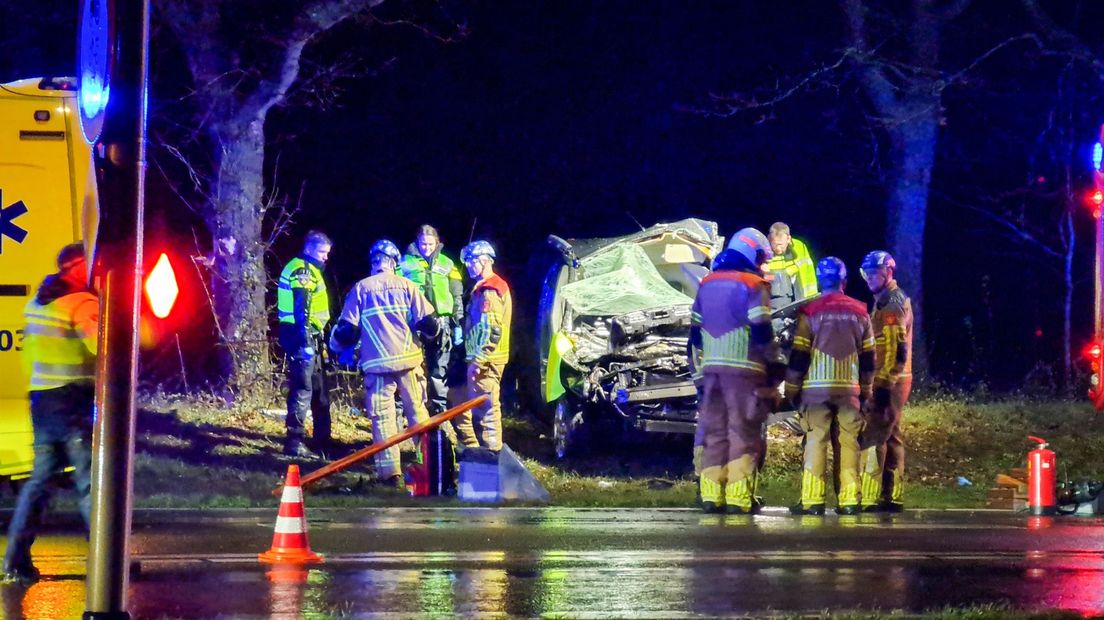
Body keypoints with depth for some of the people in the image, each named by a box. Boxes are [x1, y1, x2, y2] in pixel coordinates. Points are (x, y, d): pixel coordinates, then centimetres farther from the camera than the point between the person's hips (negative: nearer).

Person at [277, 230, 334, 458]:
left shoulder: (310, 269, 20)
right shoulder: (301, 270, -13)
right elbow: (300, 308, -21)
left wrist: (319, 340, 27)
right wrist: (306, 341, -26)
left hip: (311, 336, 11)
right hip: (301, 335, -11)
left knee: (320, 388, 15)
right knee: (303, 387, -11)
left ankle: (323, 439, 23)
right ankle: (294, 441, -11)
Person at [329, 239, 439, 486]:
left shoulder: (360, 289, 3)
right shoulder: (406, 285, 4)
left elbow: (348, 328, 3)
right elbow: (427, 322, 1)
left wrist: (336, 345, 24)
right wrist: (431, 333, 25)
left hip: (377, 363, -1)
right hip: (408, 359, 1)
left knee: (382, 417, 1)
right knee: (417, 411, 12)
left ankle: (390, 472, -5)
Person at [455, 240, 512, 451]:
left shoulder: (490, 290, -14)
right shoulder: (482, 288, 19)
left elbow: (491, 331, -22)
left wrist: (478, 361, -23)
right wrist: (474, 358, 21)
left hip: (485, 361, -11)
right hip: (481, 359, 11)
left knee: (485, 410, -9)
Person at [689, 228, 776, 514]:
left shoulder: (708, 283, 16)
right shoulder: (753, 285, -5)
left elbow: (695, 332, 18)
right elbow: (761, 332, -11)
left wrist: (697, 372, 22)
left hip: (711, 368, 6)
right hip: (743, 368, -6)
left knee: (714, 431, 10)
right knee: (743, 432, -4)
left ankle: (711, 495, 6)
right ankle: (738, 497, -9)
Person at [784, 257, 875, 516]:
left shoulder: (811, 312, -4)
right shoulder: (860, 312, 7)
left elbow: (799, 356, -4)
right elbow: (868, 357, 12)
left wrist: (791, 390, 4)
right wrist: (865, 391, 20)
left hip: (817, 387, -3)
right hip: (850, 388, 3)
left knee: (816, 441, -3)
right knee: (848, 443, 5)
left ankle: (813, 501, -8)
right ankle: (849, 500, 3)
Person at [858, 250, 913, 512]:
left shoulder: (892, 303, -14)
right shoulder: (888, 300, 19)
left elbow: (896, 349, -21)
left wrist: (883, 385, -23)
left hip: (888, 382, -11)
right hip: (895, 381, 11)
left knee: (872, 437, -12)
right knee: (891, 437, 12)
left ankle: (869, 498, -16)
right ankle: (893, 496, 16)